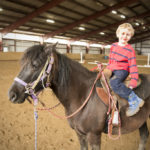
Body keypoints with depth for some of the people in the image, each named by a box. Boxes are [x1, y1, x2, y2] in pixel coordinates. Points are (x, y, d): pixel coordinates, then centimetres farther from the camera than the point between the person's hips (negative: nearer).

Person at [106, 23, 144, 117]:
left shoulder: (130, 50, -8)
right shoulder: (113, 46, 10)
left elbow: (133, 66, -12)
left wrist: (133, 82, -19)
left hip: (122, 70, -7)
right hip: (112, 70, 8)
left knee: (114, 82, -36)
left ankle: (135, 101, -29)